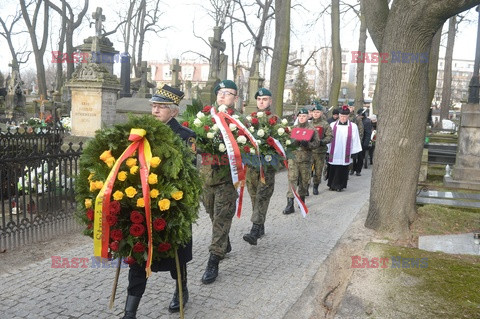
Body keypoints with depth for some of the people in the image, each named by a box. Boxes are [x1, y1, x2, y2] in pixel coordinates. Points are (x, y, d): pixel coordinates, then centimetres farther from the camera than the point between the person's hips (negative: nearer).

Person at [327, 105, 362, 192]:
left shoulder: (353, 126, 2)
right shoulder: (332, 125, 4)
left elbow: (355, 140, 2)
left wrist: (354, 152, -1)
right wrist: (327, 151, 4)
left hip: (345, 154, 0)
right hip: (334, 153, 1)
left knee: (343, 170, 4)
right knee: (333, 169, 5)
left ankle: (340, 185, 15)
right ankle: (332, 185, 18)